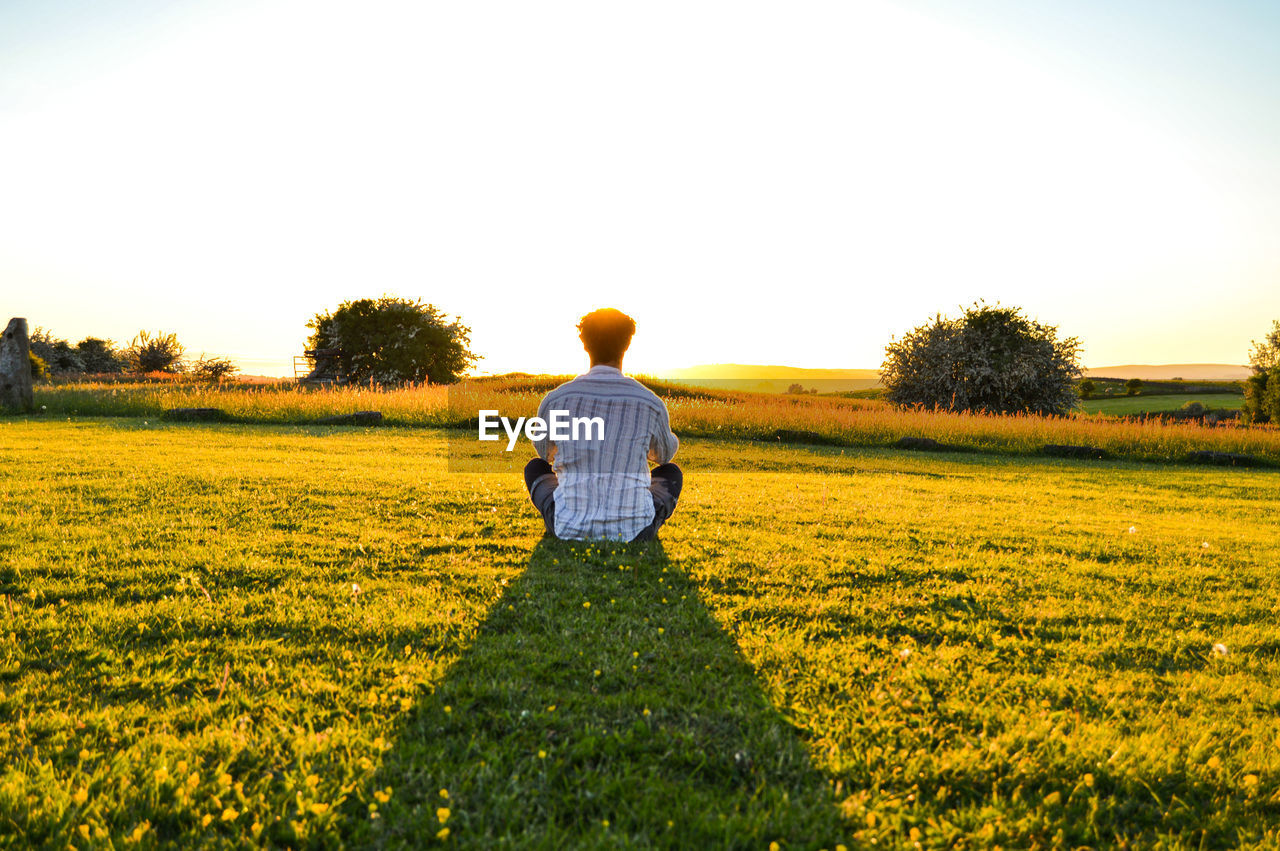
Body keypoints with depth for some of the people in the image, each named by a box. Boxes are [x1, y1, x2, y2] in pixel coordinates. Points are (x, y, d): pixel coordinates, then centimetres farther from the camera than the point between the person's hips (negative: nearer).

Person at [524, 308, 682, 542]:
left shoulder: (555, 400, -4)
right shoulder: (650, 403, -5)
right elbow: (665, 454, 19)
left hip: (571, 532, 0)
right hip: (634, 533, 0)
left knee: (535, 468, 29)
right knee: (671, 473, 29)